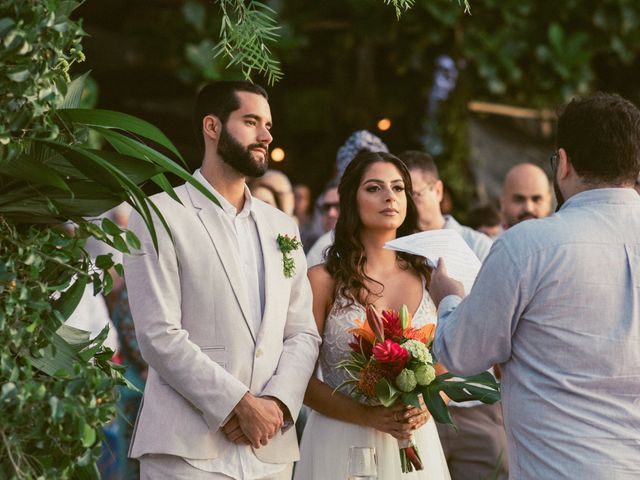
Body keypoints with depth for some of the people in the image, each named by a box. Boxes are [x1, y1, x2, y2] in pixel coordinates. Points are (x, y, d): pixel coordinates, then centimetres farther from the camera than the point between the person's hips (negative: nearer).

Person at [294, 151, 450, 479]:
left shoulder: (428, 278, 5)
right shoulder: (323, 280, -5)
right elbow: (301, 377, -6)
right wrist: (369, 416, -17)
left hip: (415, 441, 3)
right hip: (342, 444, -3)